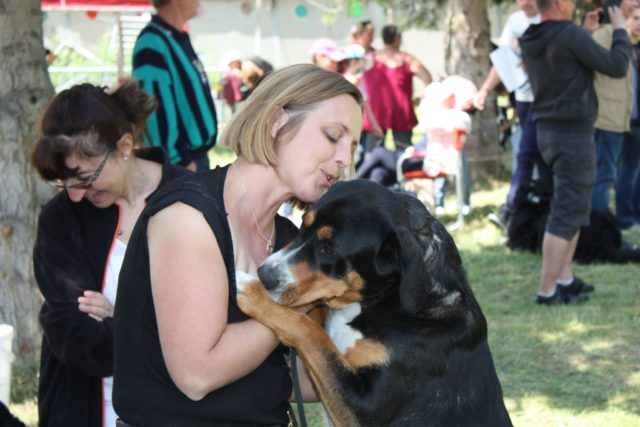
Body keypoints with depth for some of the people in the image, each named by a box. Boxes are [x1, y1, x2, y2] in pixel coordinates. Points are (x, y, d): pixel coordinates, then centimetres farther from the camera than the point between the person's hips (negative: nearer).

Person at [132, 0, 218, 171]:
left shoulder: (179, 38, 11)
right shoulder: (153, 44, -19)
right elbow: (158, 112, -23)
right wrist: (181, 162, -21)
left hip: (197, 156, 9)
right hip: (182, 161, -9)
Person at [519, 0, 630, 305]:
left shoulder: (530, 41, 7)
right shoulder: (570, 36, -18)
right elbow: (616, 66, -11)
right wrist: (620, 30, 4)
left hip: (548, 130, 9)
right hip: (573, 133, -9)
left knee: (574, 208, 19)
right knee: (567, 213, -4)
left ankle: (564, 278, 22)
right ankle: (547, 290, -2)